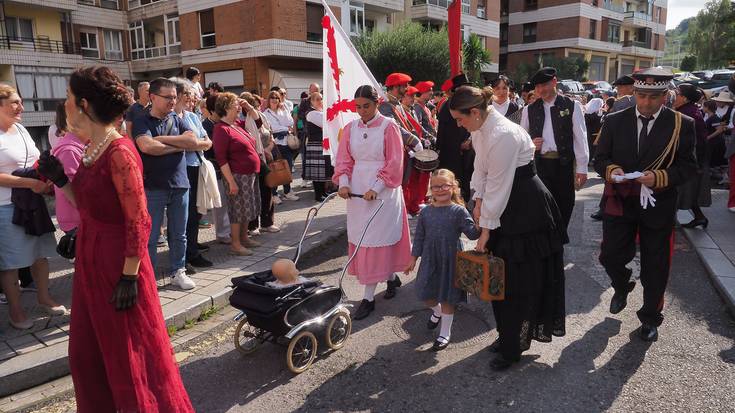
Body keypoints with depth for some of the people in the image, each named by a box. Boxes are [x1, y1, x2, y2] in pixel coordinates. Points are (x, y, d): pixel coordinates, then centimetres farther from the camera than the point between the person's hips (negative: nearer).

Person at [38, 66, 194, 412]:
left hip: (118, 263, -9)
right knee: (87, 352, 20)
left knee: (131, 354, 9)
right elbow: (87, 207, 12)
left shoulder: (120, 153, -20)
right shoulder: (91, 150, 7)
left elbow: (138, 223, -20)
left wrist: (129, 277, -19)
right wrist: (60, 180, 2)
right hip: (91, 262, 9)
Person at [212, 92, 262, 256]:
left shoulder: (237, 125, 11)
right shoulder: (221, 129, -14)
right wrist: (231, 181, -22)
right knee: (238, 209, -1)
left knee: (247, 208, 16)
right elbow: (221, 158, -19)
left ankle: (244, 237, 29)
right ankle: (235, 244, 10)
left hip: (250, 174, 9)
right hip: (238, 176, -9)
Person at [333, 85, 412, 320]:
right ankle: (391, 277, 31)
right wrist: (343, 182, -9)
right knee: (360, 238, 9)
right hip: (357, 190, 5)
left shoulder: (388, 127, -7)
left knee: (376, 240, -3)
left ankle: (368, 297, 3)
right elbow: (344, 159, 8)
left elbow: (394, 163, -10)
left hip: (382, 190, -5)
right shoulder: (351, 128, 7)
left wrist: (376, 188, -18)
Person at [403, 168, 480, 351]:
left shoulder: (458, 211, -9)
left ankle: (445, 333, 26)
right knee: (425, 294, 14)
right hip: (429, 260, 4)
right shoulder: (426, 212, 0)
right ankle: (437, 311, 49)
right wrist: (413, 258, 10)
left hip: (450, 261, -3)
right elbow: (419, 237, 7)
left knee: (447, 298, 7)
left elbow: (472, 234, -13)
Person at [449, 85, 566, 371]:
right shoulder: (479, 129, 1)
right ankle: (509, 335, 33)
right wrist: (478, 203, 2)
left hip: (527, 210, -9)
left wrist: (486, 230, -17)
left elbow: (498, 185, -24)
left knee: (520, 279, 3)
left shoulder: (503, 135, -27)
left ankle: (512, 347, 18)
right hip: (505, 207, 9)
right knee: (503, 275, 16)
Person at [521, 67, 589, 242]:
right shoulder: (529, 110, 9)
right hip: (539, 164, 1)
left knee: (564, 205, 9)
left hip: (564, 164, -1)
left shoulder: (572, 106, 2)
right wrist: (530, 144, -5)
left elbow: (580, 138, 0)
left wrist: (582, 168, -5)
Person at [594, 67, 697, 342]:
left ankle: (650, 318, 31)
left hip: (658, 205, -1)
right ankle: (621, 287, 38)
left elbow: (688, 166, -4)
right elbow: (600, 158, 3)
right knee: (610, 256, 3)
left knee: (655, 266, 10)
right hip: (619, 201, 1)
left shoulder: (682, 125, -5)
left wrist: (660, 177, -22)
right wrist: (611, 170, -19)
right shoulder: (615, 121, 0)